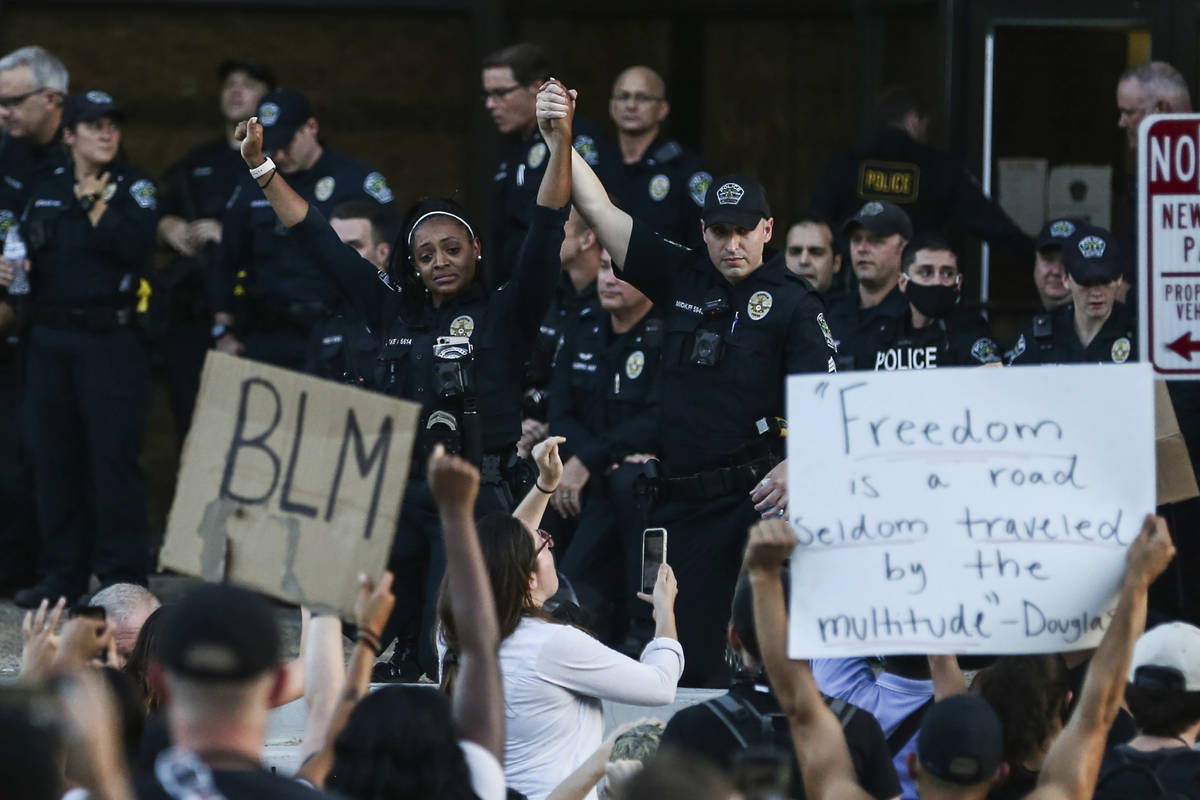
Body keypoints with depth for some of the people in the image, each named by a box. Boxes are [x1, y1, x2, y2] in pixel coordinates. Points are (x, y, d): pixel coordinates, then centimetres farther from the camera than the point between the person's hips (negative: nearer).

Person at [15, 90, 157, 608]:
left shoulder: (134, 187, 0)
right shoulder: (46, 192, 14)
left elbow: (135, 248, -16)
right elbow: (27, 252, 21)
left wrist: (95, 204, -12)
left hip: (109, 338, -5)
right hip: (50, 339, 5)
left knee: (113, 457, -7)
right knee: (55, 457, 7)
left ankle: (121, 574, -3)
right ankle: (63, 570, 16)